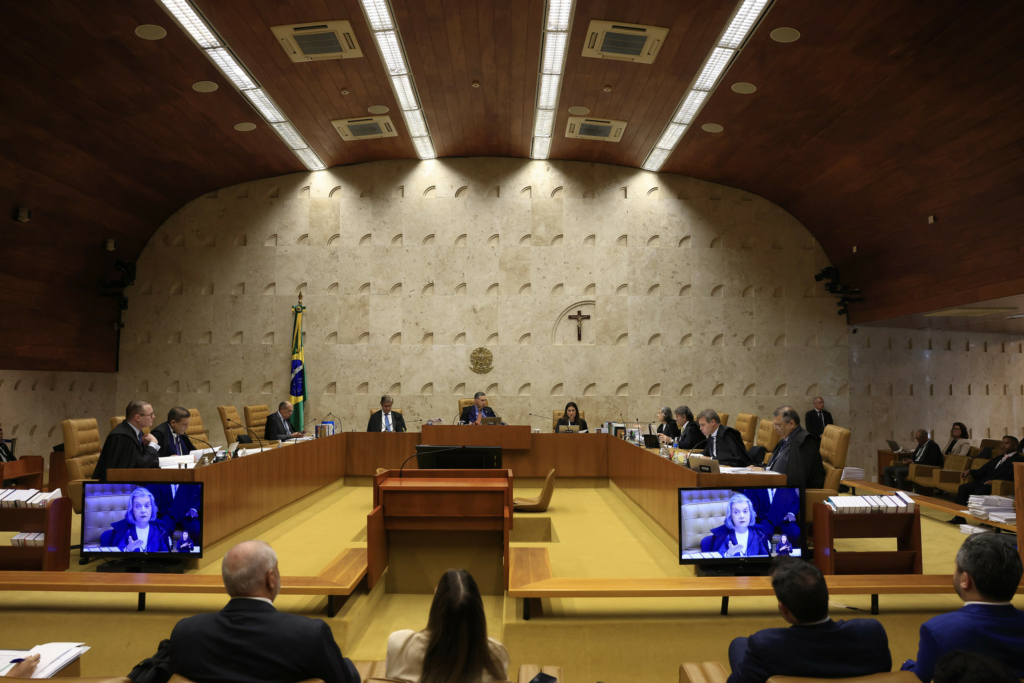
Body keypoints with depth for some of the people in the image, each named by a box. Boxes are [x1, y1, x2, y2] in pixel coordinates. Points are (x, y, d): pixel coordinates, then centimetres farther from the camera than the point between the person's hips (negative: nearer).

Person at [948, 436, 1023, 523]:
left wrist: (996, 480, -25)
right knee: (963, 488, -12)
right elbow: (983, 470, 26)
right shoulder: (998, 458, 29)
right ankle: (959, 517, -14)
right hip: (984, 481, 8)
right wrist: (969, 472, 9)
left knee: (979, 492, -33)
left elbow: (1012, 477, -14)